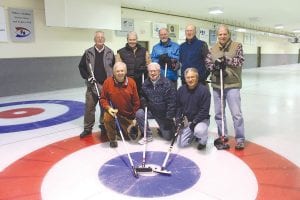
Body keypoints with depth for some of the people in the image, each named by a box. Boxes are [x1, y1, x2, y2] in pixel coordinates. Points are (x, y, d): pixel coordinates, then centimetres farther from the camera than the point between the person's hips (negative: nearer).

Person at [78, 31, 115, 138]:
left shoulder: (110, 52, 4)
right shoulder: (88, 52, 3)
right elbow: (81, 66, 8)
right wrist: (87, 77, -4)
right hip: (92, 84, 0)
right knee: (89, 106, 3)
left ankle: (104, 126, 24)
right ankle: (87, 128, 15)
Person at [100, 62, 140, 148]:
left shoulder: (131, 82, -10)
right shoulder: (108, 82, -12)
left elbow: (136, 101, -3)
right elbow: (103, 98, -4)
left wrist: (135, 117, -2)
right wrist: (108, 108, -23)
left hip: (128, 115, 1)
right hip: (113, 111, -1)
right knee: (107, 118, -34)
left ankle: (122, 128, 36)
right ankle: (112, 139, -6)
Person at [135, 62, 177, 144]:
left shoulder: (167, 83, -18)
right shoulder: (146, 83, -2)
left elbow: (171, 102, -18)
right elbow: (143, 97, 14)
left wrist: (169, 118, -19)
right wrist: (144, 102, -10)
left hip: (164, 114, -3)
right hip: (151, 111, 3)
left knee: (168, 136, -3)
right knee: (139, 113, -25)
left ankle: (162, 129, 34)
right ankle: (148, 135, -5)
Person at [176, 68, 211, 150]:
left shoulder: (204, 90, -18)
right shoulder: (181, 89, -2)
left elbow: (204, 110, -20)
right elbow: (178, 106, 7)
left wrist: (194, 122, -22)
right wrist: (178, 119, -6)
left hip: (201, 119, -4)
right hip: (186, 120, 5)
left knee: (199, 131, -37)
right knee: (181, 143, -3)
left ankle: (202, 141, 0)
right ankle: (194, 134, 27)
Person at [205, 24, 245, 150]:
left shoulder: (237, 46, 0)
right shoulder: (213, 49, 9)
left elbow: (240, 61, -11)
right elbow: (207, 63, 4)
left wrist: (226, 60, -17)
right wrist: (215, 66, -14)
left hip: (232, 85, -4)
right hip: (216, 85, 4)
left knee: (236, 113, -5)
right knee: (218, 112, 12)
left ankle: (240, 138, 8)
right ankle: (222, 135, 28)